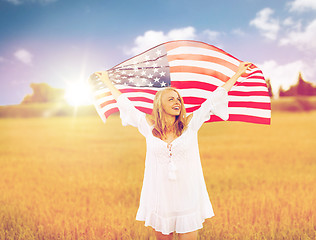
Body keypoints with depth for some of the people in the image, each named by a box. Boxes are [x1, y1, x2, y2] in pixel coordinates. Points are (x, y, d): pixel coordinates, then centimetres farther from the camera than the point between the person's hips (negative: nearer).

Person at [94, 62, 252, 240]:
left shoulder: (190, 124, 1)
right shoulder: (149, 126, 1)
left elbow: (213, 99, 5)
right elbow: (125, 104, 12)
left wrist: (238, 74, 11)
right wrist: (108, 82, 22)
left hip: (188, 197, 0)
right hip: (160, 197, 1)